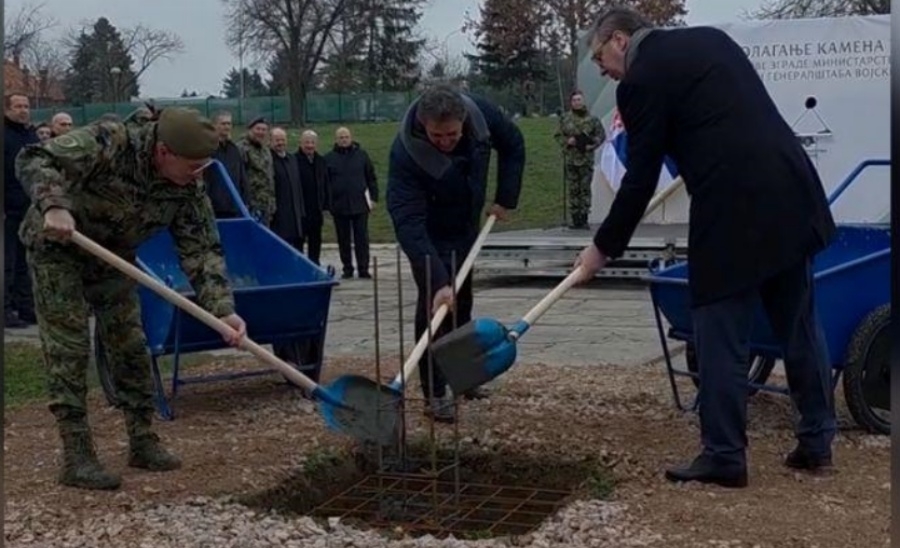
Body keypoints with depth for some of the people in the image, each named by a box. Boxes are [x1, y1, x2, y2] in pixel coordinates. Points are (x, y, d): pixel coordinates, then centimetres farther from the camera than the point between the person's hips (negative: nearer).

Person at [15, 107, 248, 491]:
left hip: (113, 257, 5)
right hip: (57, 248, -5)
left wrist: (222, 309, -30)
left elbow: (202, 250, -19)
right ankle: (76, 457, -5)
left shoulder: (188, 188, -18)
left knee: (130, 346, 4)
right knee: (68, 350, -8)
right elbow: (33, 160, -33)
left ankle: (143, 441, 15)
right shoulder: (108, 142, -33)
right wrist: (54, 204, -50)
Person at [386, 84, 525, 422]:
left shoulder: (480, 113, -26)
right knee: (435, 303, -13)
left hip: (467, 228, 5)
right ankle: (434, 393, -4)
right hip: (430, 235, -5)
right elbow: (409, 223, -44)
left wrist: (505, 198, -9)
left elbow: (513, 146, -5)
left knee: (461, 301, 17)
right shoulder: (405, 153, -39)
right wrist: (437, 281, -51)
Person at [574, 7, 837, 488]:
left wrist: (602, 248, 8)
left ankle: (724, 457, 12)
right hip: (792, 195, 8)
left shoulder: (641, 80, -4)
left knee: (720, 339, 3)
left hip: (733, 212, -8)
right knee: (799, 326, 17)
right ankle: (816, 441, 28)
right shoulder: (709, 38, 19)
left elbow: (640, 179, -3)